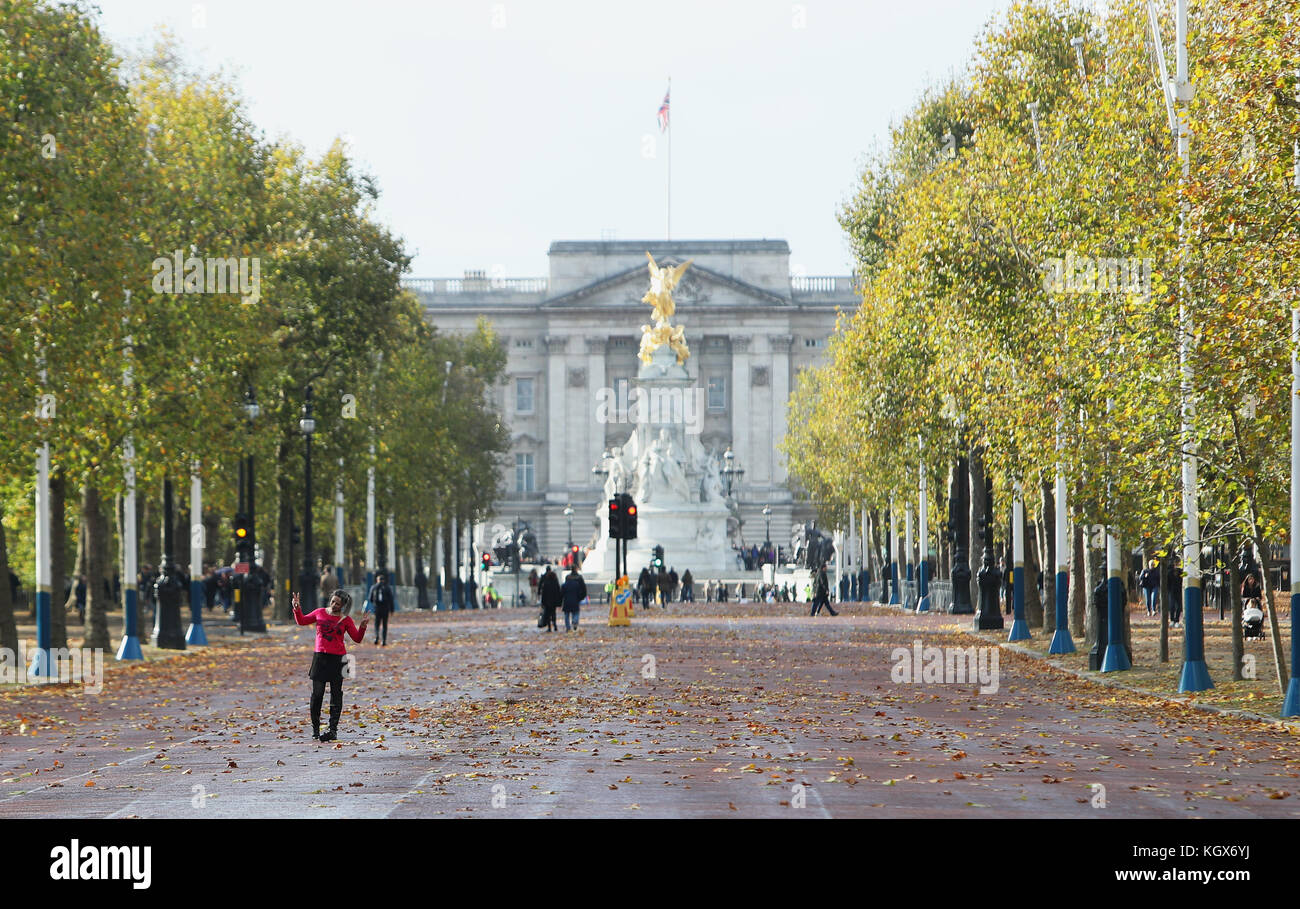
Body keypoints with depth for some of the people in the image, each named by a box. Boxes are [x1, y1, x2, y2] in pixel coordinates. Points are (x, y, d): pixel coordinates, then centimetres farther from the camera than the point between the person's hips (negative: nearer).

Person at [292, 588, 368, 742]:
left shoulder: (346, 620, 2)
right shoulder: (320, 613, 7)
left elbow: (357, 639, 4)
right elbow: (302, 621, 20)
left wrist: (362, 627, -12)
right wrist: (297, 609, 4)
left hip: (338, 658, -1)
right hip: (320, 657, 1)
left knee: (336, 694, 0)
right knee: (317, 693, -1)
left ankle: (333, 730, 0)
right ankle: (315, 728, 11)